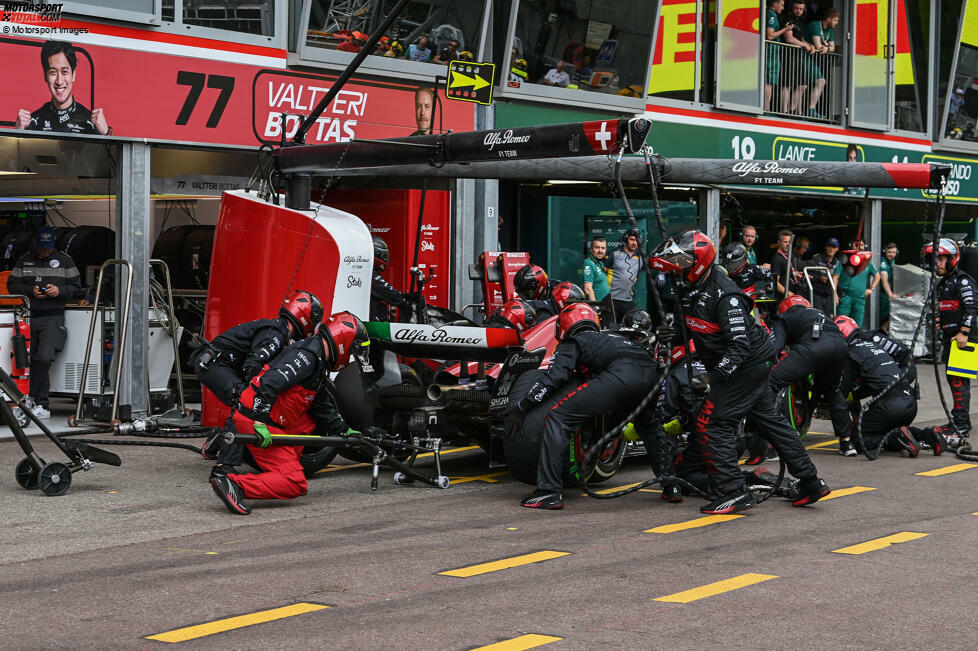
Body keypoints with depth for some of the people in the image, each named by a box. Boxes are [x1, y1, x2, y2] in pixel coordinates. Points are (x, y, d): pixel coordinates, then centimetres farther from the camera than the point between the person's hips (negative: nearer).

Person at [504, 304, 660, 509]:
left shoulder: (572, 344, 21)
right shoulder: (611, 336, 40)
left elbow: (554, 377, 6)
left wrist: (520, 407, 11)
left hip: (620, 376, -7)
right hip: (652, 373, 7)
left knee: (557, 418, -1)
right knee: (647, 424, 38)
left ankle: (549, 491, -10)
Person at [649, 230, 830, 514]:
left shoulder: (724, 295, -24)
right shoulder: (688, 287, 2)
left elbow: (740, 346, -28)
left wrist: (713, 377, -31)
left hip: (745, 366, -10)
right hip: (752, 366, 10)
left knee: (712, 425, -11)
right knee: (770, 421, 13)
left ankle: (735, 493, -10)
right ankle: (811, 482, 18)